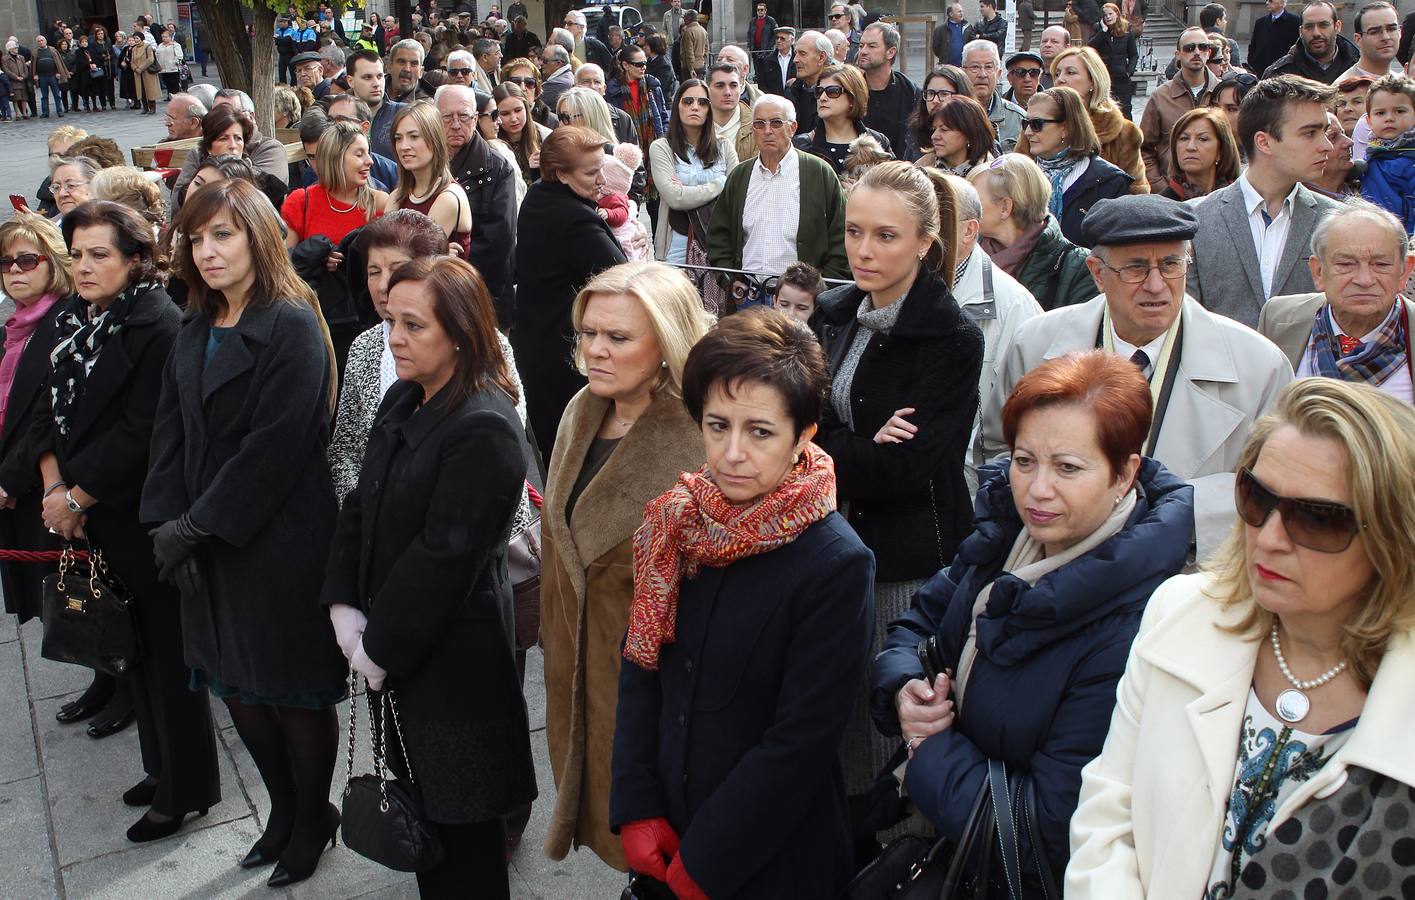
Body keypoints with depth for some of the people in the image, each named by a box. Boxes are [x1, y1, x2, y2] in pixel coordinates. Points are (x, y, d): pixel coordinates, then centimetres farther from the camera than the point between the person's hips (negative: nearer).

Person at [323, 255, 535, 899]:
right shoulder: (403, 402, 6)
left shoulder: (485, 429, -21)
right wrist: (343, 607, -3)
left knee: (458, 821, 8)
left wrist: (381, 647, -14)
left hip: (451, 656, -8)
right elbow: (360, 508, 8)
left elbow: (444, 556, -22)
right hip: (389, 651, 8)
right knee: (414, 796, 19)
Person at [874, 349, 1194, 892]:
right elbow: (917, 622, 8)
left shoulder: (1132, 636, -27)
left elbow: (1047, 831, -24)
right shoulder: (1008, 533, -5)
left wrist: (930, 749, -14)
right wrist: (902, 690, -12)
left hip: (1017, 878, -6)